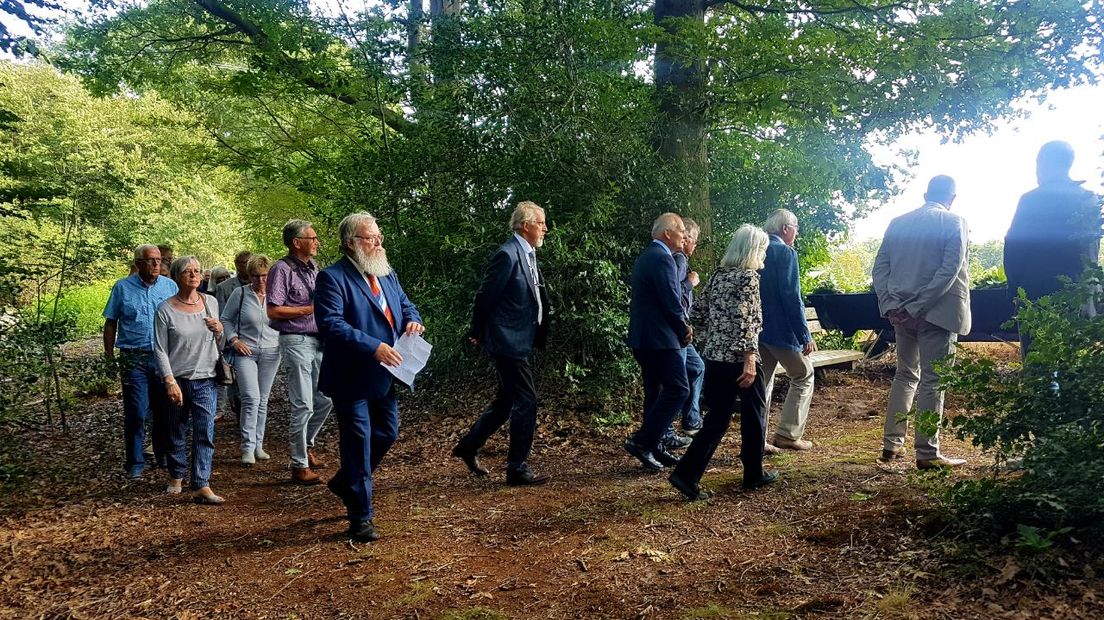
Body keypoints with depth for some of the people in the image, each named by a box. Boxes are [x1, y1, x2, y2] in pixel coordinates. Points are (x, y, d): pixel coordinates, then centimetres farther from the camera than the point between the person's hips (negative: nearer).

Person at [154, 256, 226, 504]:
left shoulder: (211, 303, 7)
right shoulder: (165, 309, -4)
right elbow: (161, 350, -5)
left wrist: (219, 330, -5)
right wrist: (170, 381, -14)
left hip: (206, 380, 2)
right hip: (177, 380, -2)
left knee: (205, 433, -7)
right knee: (176, 433, 13)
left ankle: (201, 486, -6)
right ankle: (176, 477, 32)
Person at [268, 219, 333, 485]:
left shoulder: (314, 268, 14)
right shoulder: (282, 269, -10)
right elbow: (274, 311, -15)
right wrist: (310, 309, -14)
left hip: (318, 341, 8)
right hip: (296, 341, -8)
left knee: (326, 399, 12)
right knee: (303, 405, -5)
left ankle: (306, 444, 33)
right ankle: (299, 466, 6)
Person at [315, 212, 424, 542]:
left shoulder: (387, 274, 13)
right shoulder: (333, 277, -13)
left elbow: (405, 305, 20)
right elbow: (331, 323, -23)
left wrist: (412, 319, -5)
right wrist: (373, 347, -29)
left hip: (384, 375, 8)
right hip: (353, 378, -8)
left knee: (387, 434, 17)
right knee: (358, 444, 0)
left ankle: (345, 483, 41)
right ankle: (361, 518, 13)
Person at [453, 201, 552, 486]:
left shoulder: (528, 255, 13)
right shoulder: (508, 255, -17)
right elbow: (485, 296, -14)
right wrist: (478, 334, -3)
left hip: (520, 342, 10)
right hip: (508, 342, -10)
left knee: (507, 401, 18)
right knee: (525, 402, -4)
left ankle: (468, 447, 31)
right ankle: (517, 470, 6)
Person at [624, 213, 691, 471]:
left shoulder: (646, 256, 18)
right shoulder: (662, 258, -14)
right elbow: (670, 300, -19)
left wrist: (681, 326, 11)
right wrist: (684, 330, -3)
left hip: (642, 337, 11)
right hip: (659, 337, -11)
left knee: (656, 392, 14)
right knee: (678, 389, -8)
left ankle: (654, 449, 18)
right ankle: (642, 441, -9)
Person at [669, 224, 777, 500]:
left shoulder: (718, 275, 11)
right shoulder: (748, 277, -10)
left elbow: (697, 316, 13)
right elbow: (746, 321, -20)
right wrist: (749, 359, -22)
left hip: (713, 357, 7)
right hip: (739, 360, -7)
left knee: (717, 418, 10)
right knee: (754, 415, 13)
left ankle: (686, 474, 0)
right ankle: (754, 474, 26)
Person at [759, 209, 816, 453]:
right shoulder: (786, 252, -11)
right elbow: (791, 297, -17)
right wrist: (805, 336, -15)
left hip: (757, 329, 7)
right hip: (780, 330, -7)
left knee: (762, 381, 11)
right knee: (803, 377, 8)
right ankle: (788, 434, 4)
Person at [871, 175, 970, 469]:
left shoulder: (897, 223, 9)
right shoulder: (954, 222, -5)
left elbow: (880, 267, 4)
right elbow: (949, 270, -15)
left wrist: (890, 305, -2)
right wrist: (919, 306, -16)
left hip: (901, 311, 5)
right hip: (937, 311, -5)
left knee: (906, 374, 17)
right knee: (933, 380, 0)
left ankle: (892, 443, 16)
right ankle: (927, 453, 3)